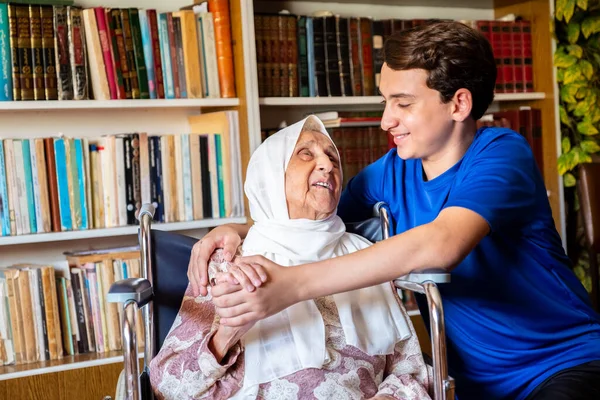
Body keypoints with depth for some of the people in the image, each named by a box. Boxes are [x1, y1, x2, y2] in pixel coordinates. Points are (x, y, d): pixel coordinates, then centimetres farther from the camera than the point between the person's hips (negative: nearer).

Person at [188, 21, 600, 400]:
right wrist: (238, 230, -12)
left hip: (566, 366, -5)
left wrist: (291, 285, -37)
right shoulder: (392, 173, 2)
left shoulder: (501, 154, -16)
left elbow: (441, 245, -33)